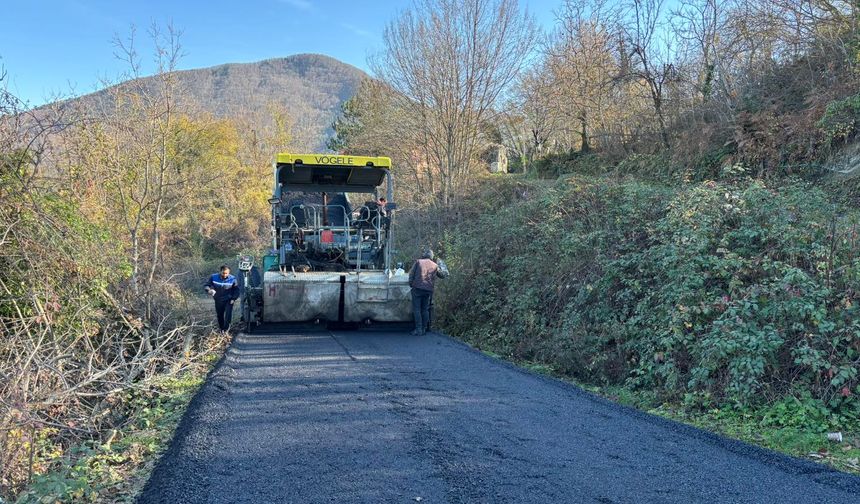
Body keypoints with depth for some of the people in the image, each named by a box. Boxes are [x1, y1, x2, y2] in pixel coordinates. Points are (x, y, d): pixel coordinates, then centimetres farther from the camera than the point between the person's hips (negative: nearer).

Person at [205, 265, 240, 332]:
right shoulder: (214, 277, -9)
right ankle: (221, 329, 33)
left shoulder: (233, 279, -12)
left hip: (228, 301, -2)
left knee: (228, 314, -18)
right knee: (219, 315, 14)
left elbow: (236, 290, 0)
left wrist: (233, 299, -8)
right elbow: (207, 285, 0)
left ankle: (226, 329, -5)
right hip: (218, 300, 3)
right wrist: (209, 290, -22)